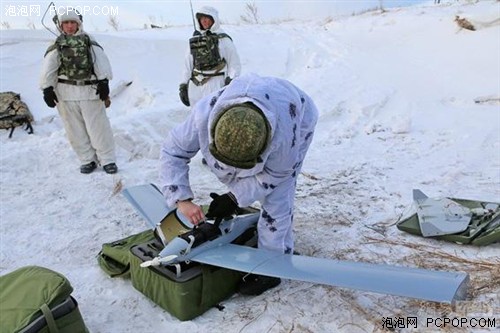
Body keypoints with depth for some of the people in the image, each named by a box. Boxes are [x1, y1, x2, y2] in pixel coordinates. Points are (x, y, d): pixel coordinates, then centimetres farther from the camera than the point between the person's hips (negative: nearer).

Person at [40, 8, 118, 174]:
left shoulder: (89, 43, 4)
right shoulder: (56, 47, 7)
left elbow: (101, 62, -4)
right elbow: (48, 70, 4)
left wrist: (103, 82, -14)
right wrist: (47, 89, -4)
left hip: (90, 91, -2)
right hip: (66, 93, 2)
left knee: (98, 127, -1)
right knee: (75, 129, 6)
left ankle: (107, 160, 7)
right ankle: (88, 160, 17)